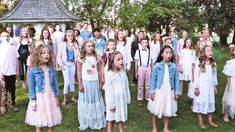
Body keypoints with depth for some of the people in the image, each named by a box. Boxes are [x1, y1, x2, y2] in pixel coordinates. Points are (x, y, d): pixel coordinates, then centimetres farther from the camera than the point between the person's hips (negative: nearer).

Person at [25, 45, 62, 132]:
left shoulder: (52, 70, 2)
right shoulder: (33, 71, -9)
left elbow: (55, 84, 7)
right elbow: (31, 87, -8)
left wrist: (57, 98, 8)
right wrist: (33, 101, -10)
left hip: (51, 97, 3)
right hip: (39, 98, -3)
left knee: (51, 123, 12)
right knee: (39, 124, 8)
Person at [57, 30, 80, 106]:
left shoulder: (75, 44, 5)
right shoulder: (63, 44, -3)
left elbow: (78, 55, 5)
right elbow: (59, 56, -3)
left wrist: (77, 61, -9)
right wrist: (61, 64, -9)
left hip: (73, 64, 3)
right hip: (66, 64, -3)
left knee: (72, 81, 12)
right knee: (67, 81, -6)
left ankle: (73, 97, 24)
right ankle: (65, 99, 6)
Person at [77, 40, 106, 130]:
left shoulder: (96, 58, 0)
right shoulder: (81, 59, -5)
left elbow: (99, 71, 4)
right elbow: (79, 72, -4)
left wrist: (100, 83, 2)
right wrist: (80, 84, -8)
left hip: (95, 82, 2)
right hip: (85, 82, -1)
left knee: (96, 102, 10)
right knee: (86, 102, 7)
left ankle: (97, 122, 21)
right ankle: (85, 123, 18)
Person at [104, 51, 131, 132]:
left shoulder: (123, 72, -3)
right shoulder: (109, 74, -19)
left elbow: (126, 86, 5)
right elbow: (108, 91, -16)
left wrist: (128, 99, 8)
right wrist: (111, 104, -14)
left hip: (122, 99, 5)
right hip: (113, 100, -4)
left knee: (121, 118, 17)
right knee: (111, 119, 12)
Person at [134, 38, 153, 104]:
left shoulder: (149, 51, 3)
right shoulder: (138, 51, -1)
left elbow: (151, 62, 7)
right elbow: (136, 62, 2)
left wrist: (152, 71, 6)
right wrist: (136, 72, 1)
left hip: (148, 68, 1)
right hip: (141, 68, -1)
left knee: (148, 84, 9)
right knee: (140, 84, 6)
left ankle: (148, 97, 21)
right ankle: (140, 98, 16)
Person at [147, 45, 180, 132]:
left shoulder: (173, 66, -1)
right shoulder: (157, 65, -7)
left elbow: (176, 80, 3)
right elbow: (153, 79, -4)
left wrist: (177, 92, 2)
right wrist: (152, 91, -8)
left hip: (169, 91, 2)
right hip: (159, 91, -2)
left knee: (167, 110, 14)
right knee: (156, 110, 8)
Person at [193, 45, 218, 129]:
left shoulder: (213, 64, 4)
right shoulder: (199, 63, -11)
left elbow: (215, 75, 11)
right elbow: (196, 76, -10)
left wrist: (215, 86, 11)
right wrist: (196, 87, -11)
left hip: (210, 87, 5)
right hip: (201, 87, -5)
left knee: (210, 102, 13)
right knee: (200, 102, 2)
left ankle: (210, 120, 28)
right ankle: (200, 121, 15)